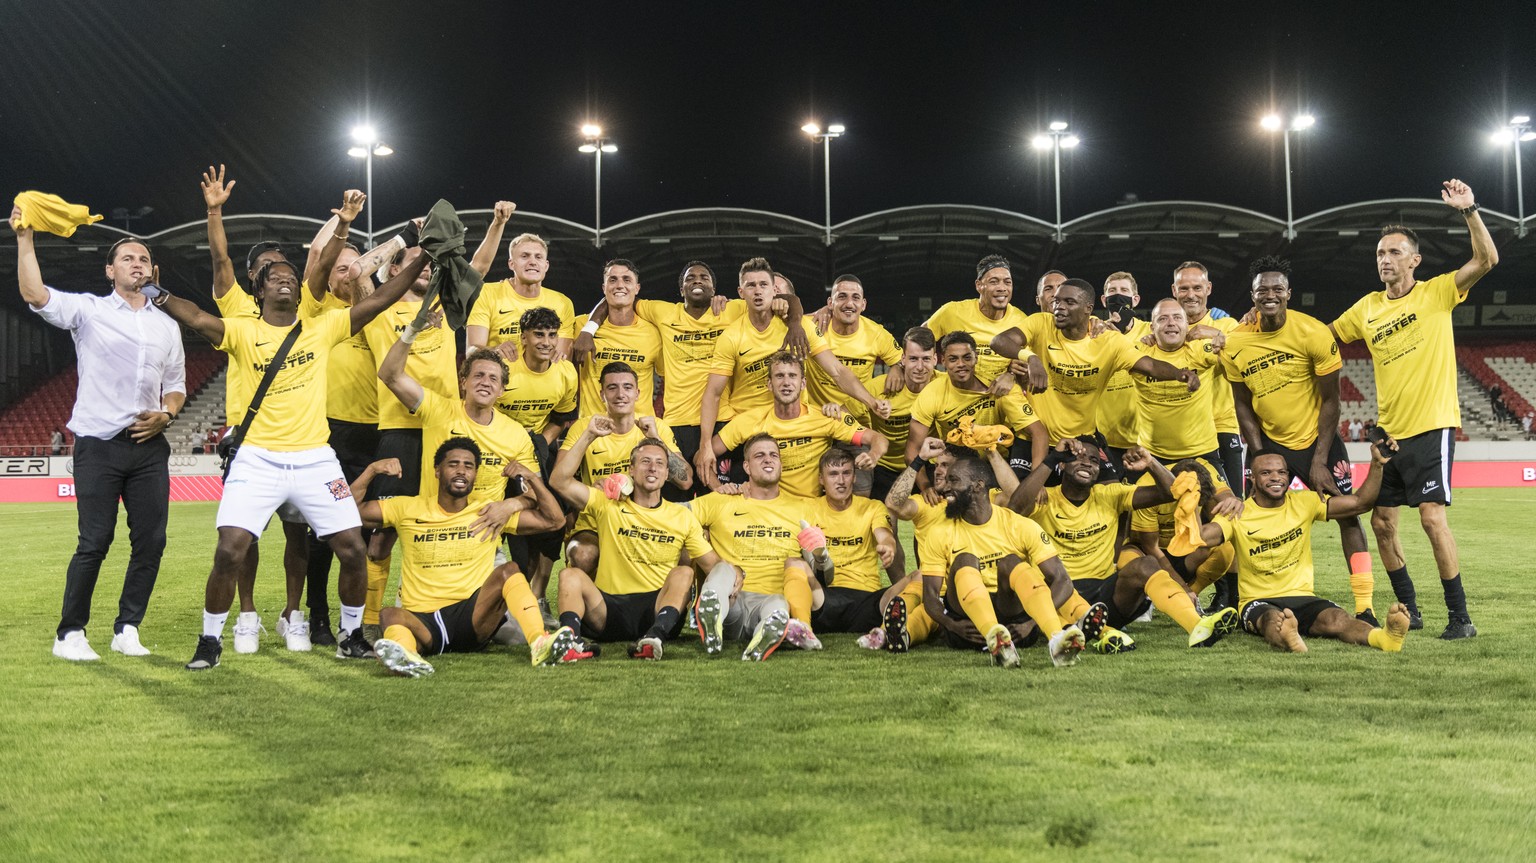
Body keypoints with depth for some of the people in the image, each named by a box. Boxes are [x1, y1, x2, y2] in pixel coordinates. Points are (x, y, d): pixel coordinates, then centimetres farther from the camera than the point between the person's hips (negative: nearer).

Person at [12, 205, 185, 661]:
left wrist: (165, 414, -1)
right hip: (98, 446, -4)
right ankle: (70, 634, 7)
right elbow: (34, 294, -15)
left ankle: (127, 628, 13)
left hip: (149, 447, 4)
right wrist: (25, 237, -20)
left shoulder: (167, 325, 15)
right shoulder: (88, 310, 2)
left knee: (151, 540, 0)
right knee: (94, 542, -6)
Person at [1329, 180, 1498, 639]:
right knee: (1382, 522, 7)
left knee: (1432, 516, -15)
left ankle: (1460, 616, -6)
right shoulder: (1368, 308, 10)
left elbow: (1486, 259, -15)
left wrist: (1469, 211, -24)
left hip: (1432, 425, -6)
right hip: (1390, 431, 6)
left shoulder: (1436, 292, -4)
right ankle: (1409, 610, 22)